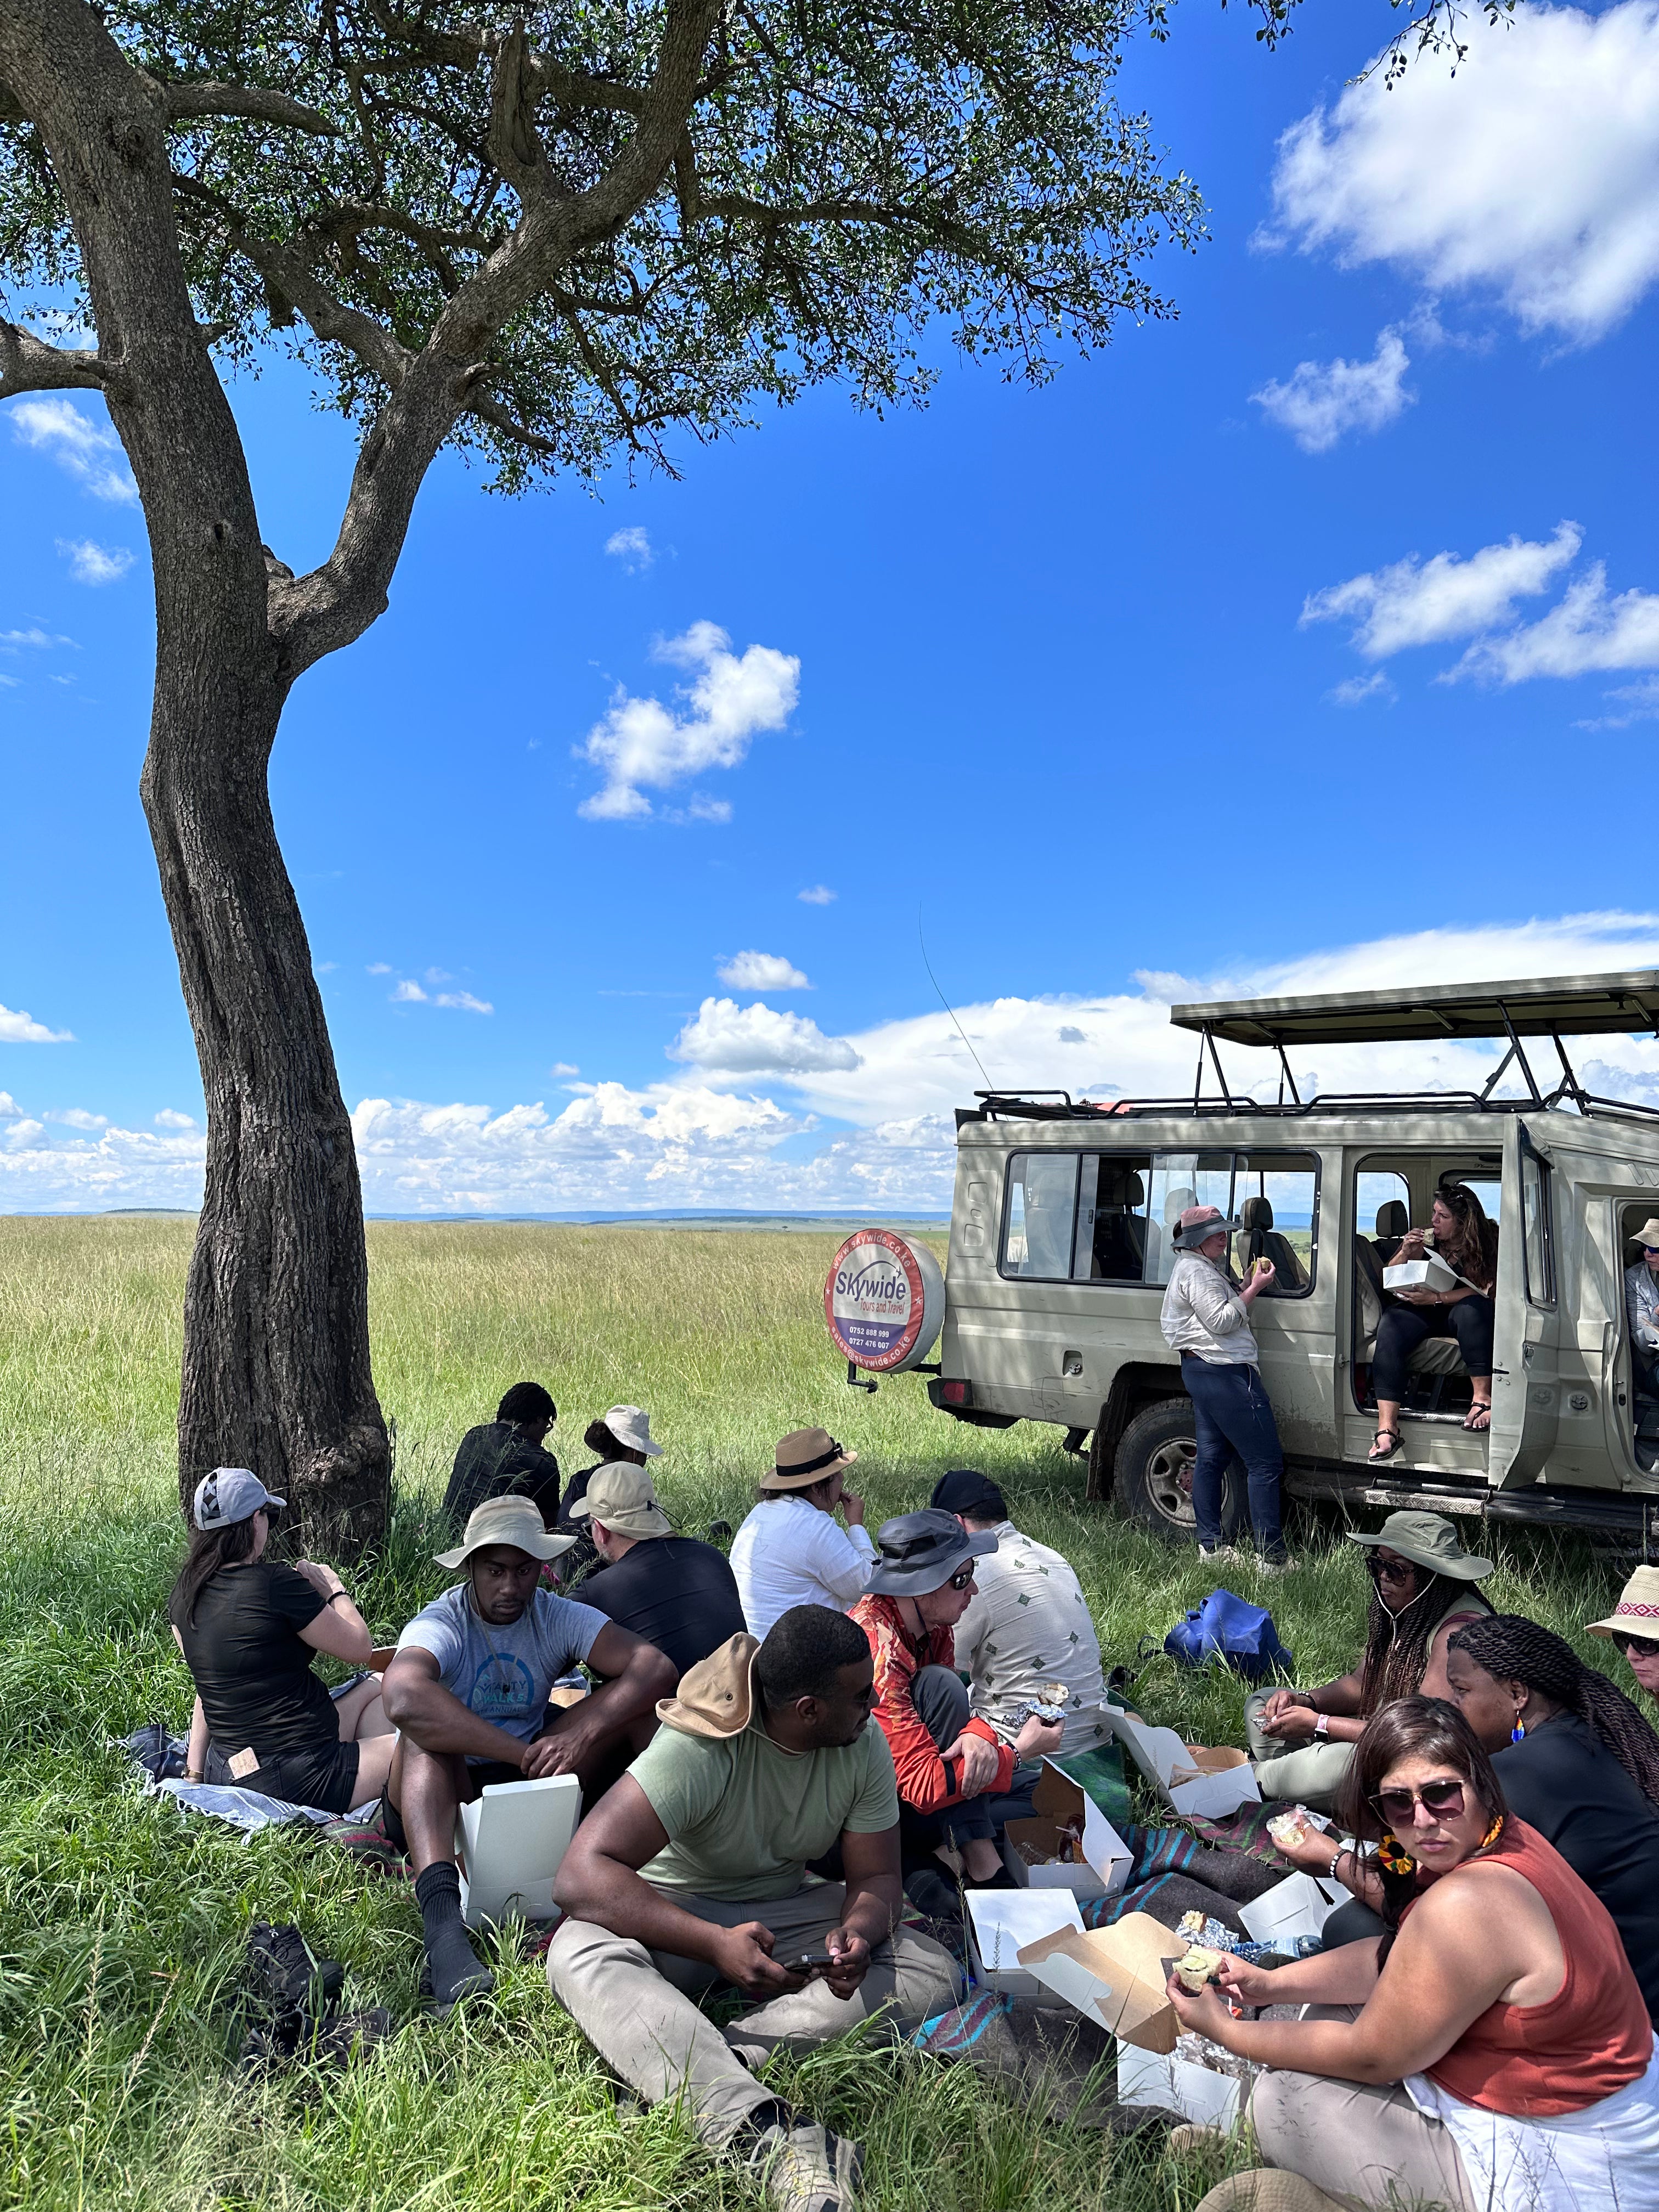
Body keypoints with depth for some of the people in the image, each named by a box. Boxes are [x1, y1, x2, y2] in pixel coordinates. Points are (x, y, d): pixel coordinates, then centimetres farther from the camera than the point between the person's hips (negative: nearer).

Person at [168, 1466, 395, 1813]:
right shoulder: (276, 1584, -20)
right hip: (299, 1779, -9)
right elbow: (360, 1649, -8)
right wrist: (335, 1588, 6)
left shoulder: (184, 1593, 3)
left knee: (378, 1685, 25)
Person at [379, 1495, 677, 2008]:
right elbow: (403, 1698, -43)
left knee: (635, 1704, -16)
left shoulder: (558, 1617, -7)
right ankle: (440, 1914, -52)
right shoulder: (441, 1624, -18)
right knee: (426, 1732, -36)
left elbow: (656, 1667, -21)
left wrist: (582, 1735, -38)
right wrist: (525, 1753, -43)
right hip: (449, 1795, -3)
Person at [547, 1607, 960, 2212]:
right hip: (673, 1911, -4)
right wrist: (715, 1943, -43)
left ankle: (679, 2074, -31)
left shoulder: (864, 1744, -12)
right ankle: (765, 2129, -50)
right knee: (582, 1956, -36)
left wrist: (856, 1931, -29)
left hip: (787, 1907, 4)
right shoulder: (700, 1746, -28)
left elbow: (875, 1878, -4)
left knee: (933, 1973, -20)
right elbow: (581, 1873, -33)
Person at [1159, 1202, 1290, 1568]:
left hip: (1201, 1370, 12)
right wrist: (1254, 1288, -13)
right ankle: (1271, 1556, -8)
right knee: (1266, 1463, -9)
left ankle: (1210, 1545, 17)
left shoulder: (1202, 1267, 21)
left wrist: (1248, 1286, 11)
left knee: (1211, 1458, 12)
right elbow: (1221, 1321, -19)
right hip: (1225, 1373, -12)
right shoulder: (1197, 1270, -13)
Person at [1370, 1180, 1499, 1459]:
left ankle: (1482, 1397, -31)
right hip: (1425, 1313, 2)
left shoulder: (1484, 1242, -4)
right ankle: (1386, 1427, -39)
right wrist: (1405, 1253, -11)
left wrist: (1436, 1297, -26)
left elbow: (1483, 1290, -15)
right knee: (1392, 1322, -30)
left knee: (1472, 1307, -37)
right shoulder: (1426, 1240, 4)